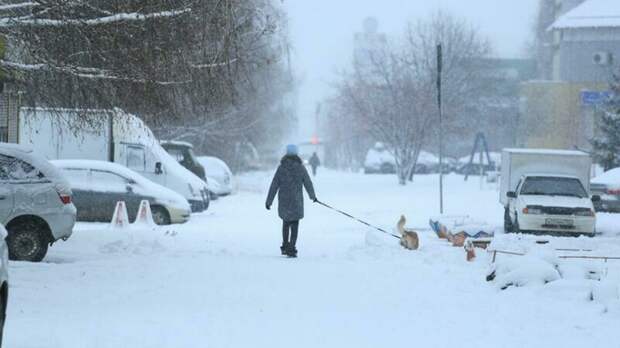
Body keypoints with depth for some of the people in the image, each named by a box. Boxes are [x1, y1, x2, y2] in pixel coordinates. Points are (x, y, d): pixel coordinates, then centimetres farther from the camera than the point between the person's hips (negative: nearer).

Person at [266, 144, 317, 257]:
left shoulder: (281, 167, -2)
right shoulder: (300, 167, -4)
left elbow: (274, 185, -3)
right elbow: (308, 183, 4)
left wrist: (269, 201, 1)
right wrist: (313, 196, 21)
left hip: (283, 200, 2)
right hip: (296, 201, -2)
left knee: (286, 222, 22)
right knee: (294, 225, 2)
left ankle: (285, 246, 27)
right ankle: (291, 249, -7)